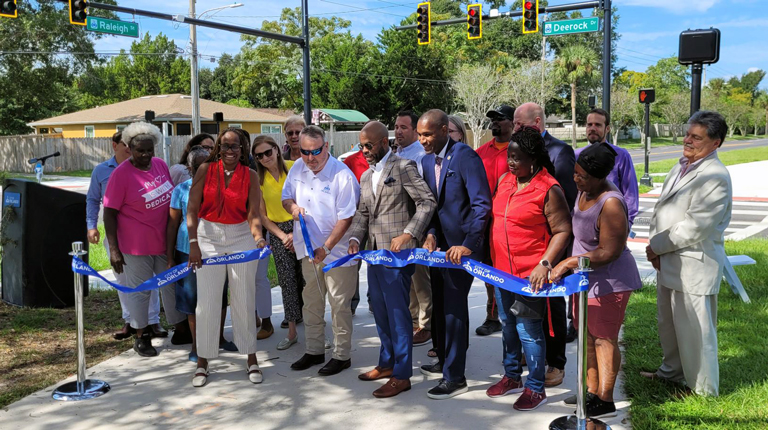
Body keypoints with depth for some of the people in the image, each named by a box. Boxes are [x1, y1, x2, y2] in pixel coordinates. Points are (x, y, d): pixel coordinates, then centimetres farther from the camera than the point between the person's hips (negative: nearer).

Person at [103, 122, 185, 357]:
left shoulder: (160, 164, 4)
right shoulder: (121, 174, -13)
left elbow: (173, 195, 16)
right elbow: (109, 213, -13)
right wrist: (113, 249, -16)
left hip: (165, 239, 6)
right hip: (136, 243, -6)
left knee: (172, 284, 14)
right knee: (140, 289, 5)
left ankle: (181, 329, 28)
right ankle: (141, 336, 21)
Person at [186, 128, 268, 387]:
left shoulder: (250, 176, -1)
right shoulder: (205, 170, -1)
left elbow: (253, 214, -7)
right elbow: (192, 209, -5)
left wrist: (258, 237, -26)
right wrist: (193, 243, -15)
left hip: (241, 239, 0)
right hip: (209, 238, 0)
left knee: (244, 300, 6)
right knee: (206, 302, 3)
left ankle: (251, 359, 19)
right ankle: (202, 362, 17)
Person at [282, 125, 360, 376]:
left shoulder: (343, 175, -18)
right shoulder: (298, 168, 2)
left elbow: (346, 218, -18)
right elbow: (286, 195, 15)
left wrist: (326, 247, -20)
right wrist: (292, 206, -10)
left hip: (337, 251, -6)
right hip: (308, 248, 7)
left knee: (339, 305, 3)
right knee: (311, 302, 16)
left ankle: (341, 355, 16)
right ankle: (314, 351, 31)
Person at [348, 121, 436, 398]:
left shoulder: (403, 167, -7)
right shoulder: (366, 177, 18)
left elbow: (427, 202, -13)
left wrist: (407, 234, -21)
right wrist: (355, 238, 0)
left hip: (397, 254, -8)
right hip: (375, 254, 8)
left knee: (397, 313, -4)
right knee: (380, 312, 16)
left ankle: (402, 374, 4)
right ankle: (387, 362, 31)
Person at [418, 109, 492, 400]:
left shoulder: (464, 156, -16)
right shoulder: (427, 161, 9)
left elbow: (482, 204, -20)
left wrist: (468, 245, -24)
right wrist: (431, 234, -4)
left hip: (461, 245, -8)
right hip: (440, 245, 8)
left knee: (454, 306, -3)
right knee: (439, 304, 17)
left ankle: (455, 377, 7)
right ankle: (445, 361, 35)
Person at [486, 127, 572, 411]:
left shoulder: (548, 189, -14)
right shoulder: (505, 181, 7)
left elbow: (563, 231, -14)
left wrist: (544, 264, -22)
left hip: (530, 273, -7)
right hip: (502, 269, 7)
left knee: (528, 329, -2)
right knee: (508, 324, 18)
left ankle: (535, 388, 13)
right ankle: (512, 377, 35)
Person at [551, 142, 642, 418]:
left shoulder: (610, 204, -29)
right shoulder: (586, 190, -1)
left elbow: (608, 253, -25)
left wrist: (568, 263, -21)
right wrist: (570, 265, 17)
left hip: (608, 281, -9)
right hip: (585, 276, 9)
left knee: (604, 339, 0)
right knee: (586, 334, 17)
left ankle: (605, 402, 12)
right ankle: (592, 391, 30)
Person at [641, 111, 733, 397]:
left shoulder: (715, 177, -18)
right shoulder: (680, 168, 11)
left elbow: (694, 227, -23)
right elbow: (661, 210, 12)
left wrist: (658, 247, -13)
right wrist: (655, 247, -2)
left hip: (694, 265, -9)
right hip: (669, 262, 9)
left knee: (694, 328, 1)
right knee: (667, 321, 22)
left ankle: (703, 389, 16)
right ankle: (672, 371, 41)